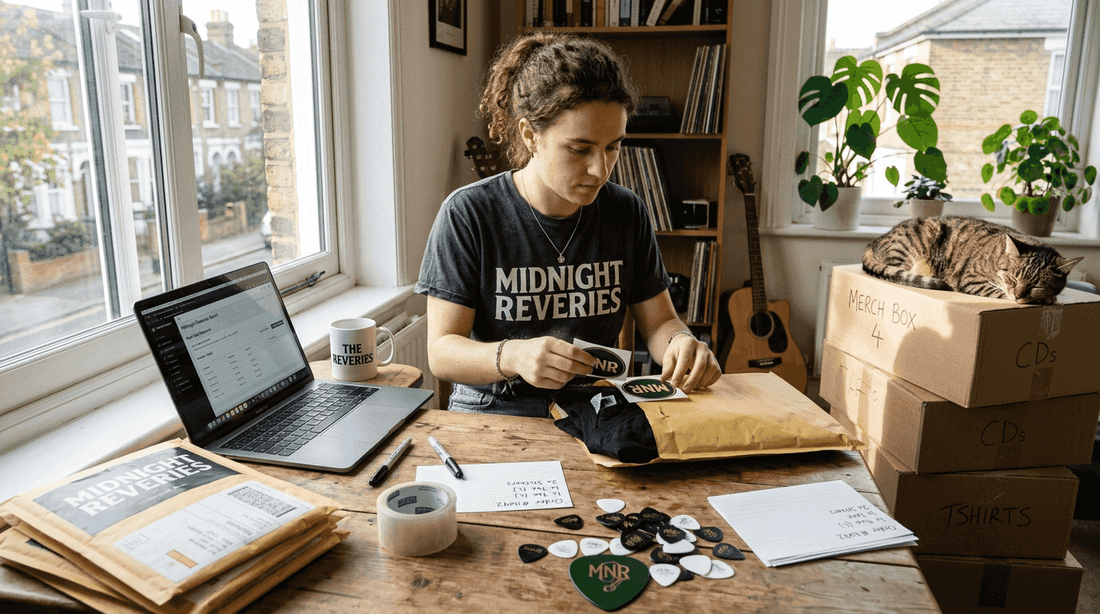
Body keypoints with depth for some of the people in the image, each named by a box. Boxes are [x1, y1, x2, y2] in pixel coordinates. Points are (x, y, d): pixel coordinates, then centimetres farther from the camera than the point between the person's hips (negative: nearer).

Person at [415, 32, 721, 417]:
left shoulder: (627, 213, 3)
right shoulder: (467, 215, -9)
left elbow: (658, 322, 10)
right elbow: (442, 351, -9)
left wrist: (681, 342, -14)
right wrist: (511, 356, -30)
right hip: (492, 414, -2)